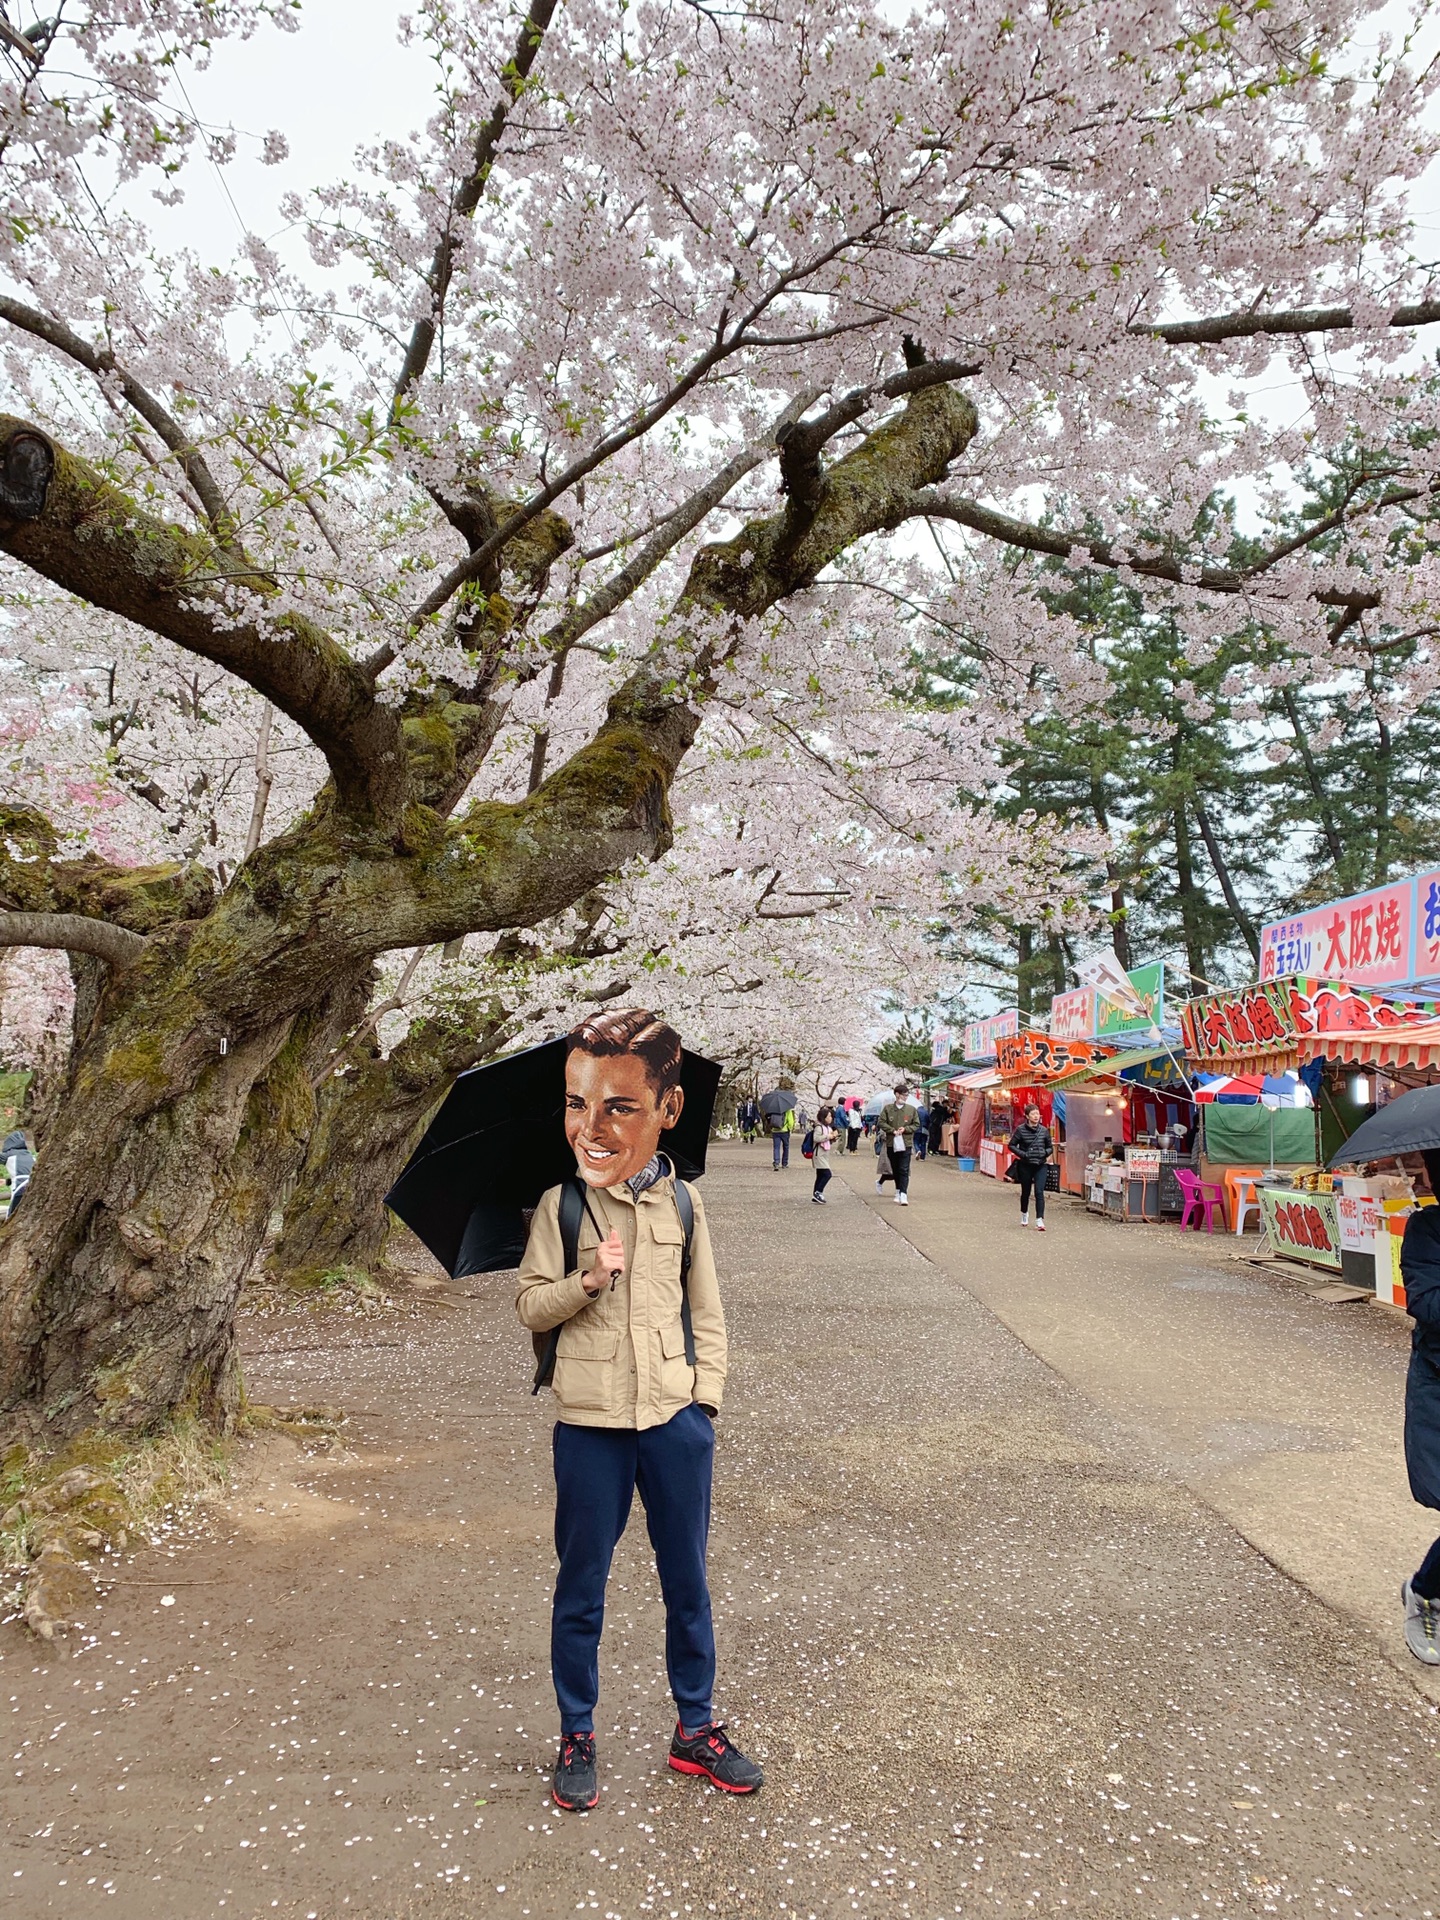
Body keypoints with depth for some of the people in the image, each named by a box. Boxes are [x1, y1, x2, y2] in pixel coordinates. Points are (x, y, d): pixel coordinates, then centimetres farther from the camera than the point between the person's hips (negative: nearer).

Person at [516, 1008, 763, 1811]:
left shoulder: (683, 1206, -2)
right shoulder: (560, 1206, -7)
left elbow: (708, 1313, 6)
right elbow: (531, 1305, -4)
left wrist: (706, 1397, -1)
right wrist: (588, 1280, -21)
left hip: (675, 1420, 2)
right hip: (590, 1426, -2)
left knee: (688, 1582, 15)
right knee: (582, 1590, 11)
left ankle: (697, 1728, 33)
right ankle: (577, 1739, 30)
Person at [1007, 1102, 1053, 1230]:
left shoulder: (1044, 1130, 0)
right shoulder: (1021, 1129, -7)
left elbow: (1050, 1147, 11)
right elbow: (1011, 1145, -2)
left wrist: (1045, 1153, -9)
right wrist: (1022, 1154, -14)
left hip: (1040, 1166, 1)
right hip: (1025, 1166, -1)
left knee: (1039, 1192, -11)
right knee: (1025, 1192, 13)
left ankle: (1039, 1219, -12)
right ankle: (1024, 1214, 37)